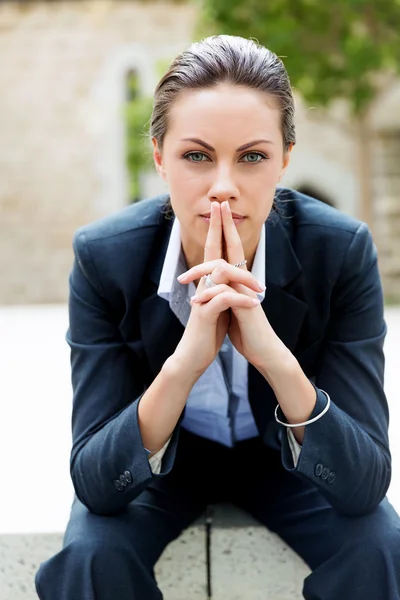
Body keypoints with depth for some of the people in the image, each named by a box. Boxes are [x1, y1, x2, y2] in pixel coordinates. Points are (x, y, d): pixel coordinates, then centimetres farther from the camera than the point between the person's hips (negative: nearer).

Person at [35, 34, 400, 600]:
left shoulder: (342, 250, -27)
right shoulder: (104, 256, -26)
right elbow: (94, 483, -28)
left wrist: (277, 360, -45)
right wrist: (182, 363, -45)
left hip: (287, 457, 0)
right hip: (158, 457, 0)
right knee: (91, 555, -27)